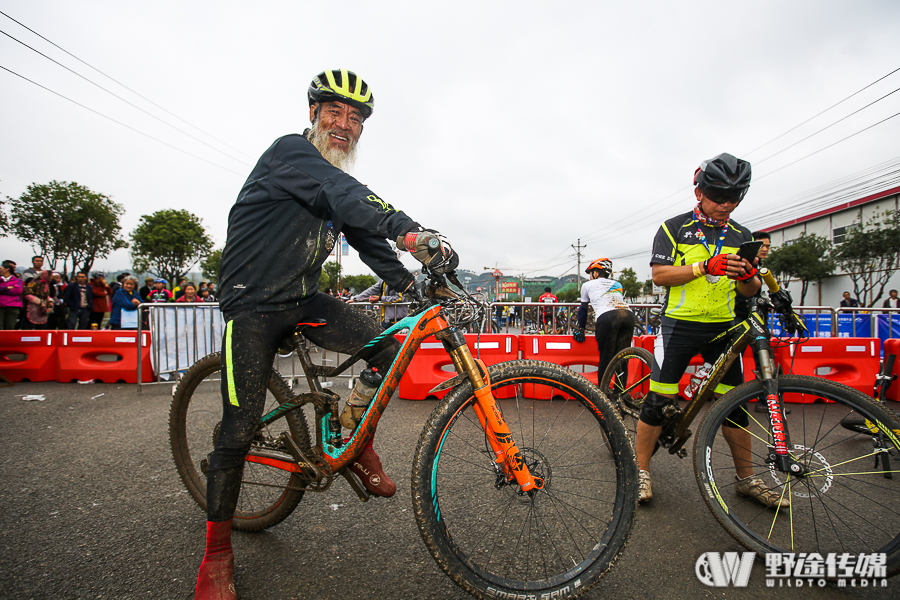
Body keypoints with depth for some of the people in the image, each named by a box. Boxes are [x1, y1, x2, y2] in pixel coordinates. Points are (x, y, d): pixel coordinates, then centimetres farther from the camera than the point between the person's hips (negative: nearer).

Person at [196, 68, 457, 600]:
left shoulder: (340, 185, 12)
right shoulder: (289, 152, -12)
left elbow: (368, 237, 10)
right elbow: (345, 195, -32)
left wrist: (418, 287, 0)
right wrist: (412, 233, -47)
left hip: (304, 299, 7)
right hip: (254, 303, -6)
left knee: (390, 348, -12)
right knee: (240, 431, -5)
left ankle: (359, 446, 10)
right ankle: (217, 551, 16)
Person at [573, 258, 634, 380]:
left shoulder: (588, 285, 24)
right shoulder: (617, 284, 35)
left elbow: (583, 309, 32)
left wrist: (581, 329, 44)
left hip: (607, 317, -4)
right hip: (628, 314, 4)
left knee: (606, 360, 3)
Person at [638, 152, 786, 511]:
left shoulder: (741, 236, 13)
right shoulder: (675, 228, 1)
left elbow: (750, 291, 12)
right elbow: (659, 275, -10)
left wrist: (747, 276, -11)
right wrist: (706, 267, -21)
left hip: (723, 327, 4)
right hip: (679, 324, -4)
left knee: (735, 403, 8)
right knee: (659, 399, -4)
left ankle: (746, 479, 25)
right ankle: (641, 472, 9)